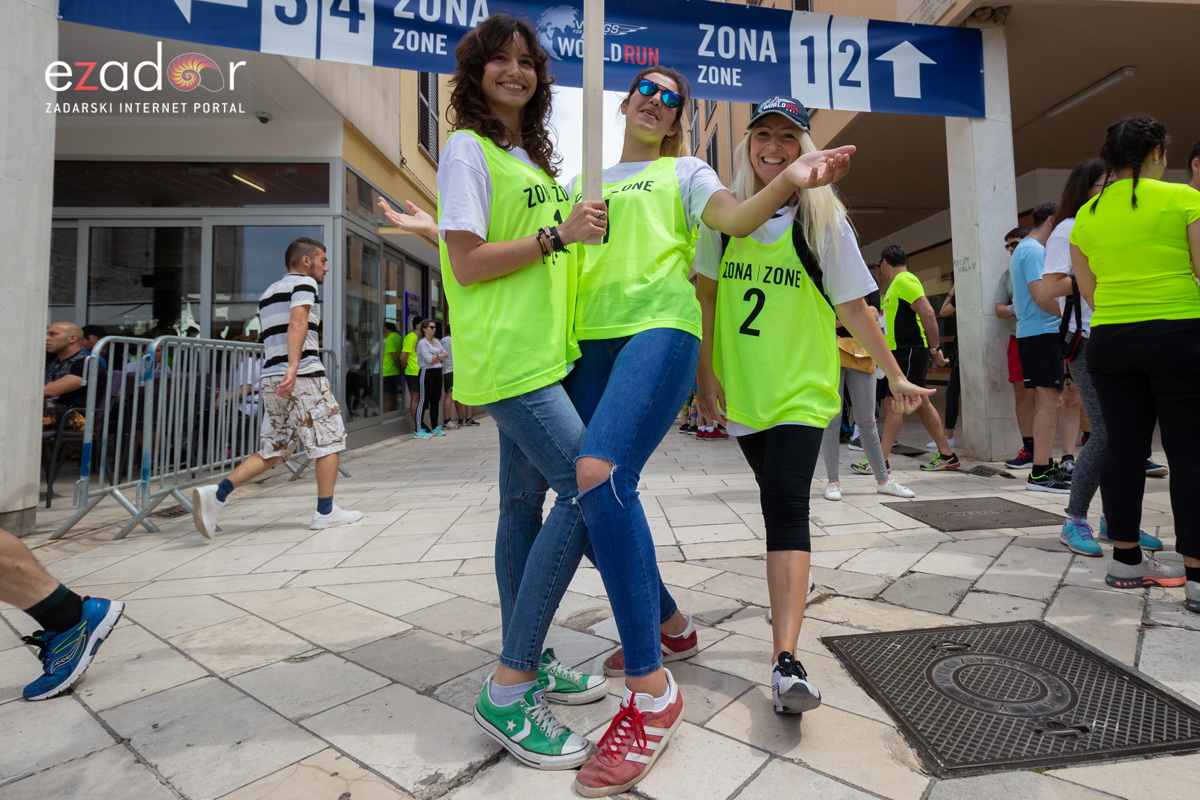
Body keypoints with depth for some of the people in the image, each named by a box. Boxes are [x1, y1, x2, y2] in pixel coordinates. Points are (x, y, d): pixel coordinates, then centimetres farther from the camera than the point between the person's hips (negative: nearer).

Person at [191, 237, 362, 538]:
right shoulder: (304, 282, 0)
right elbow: (297, 322, -18)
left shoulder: (269, 293, 25)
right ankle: (325, 512, 7)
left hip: (270, 377, 8)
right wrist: (293, 367, -29)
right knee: (329, 440, 3)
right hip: (303, 376, -8)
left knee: (273, 450, 12)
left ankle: (217, 493, -4)